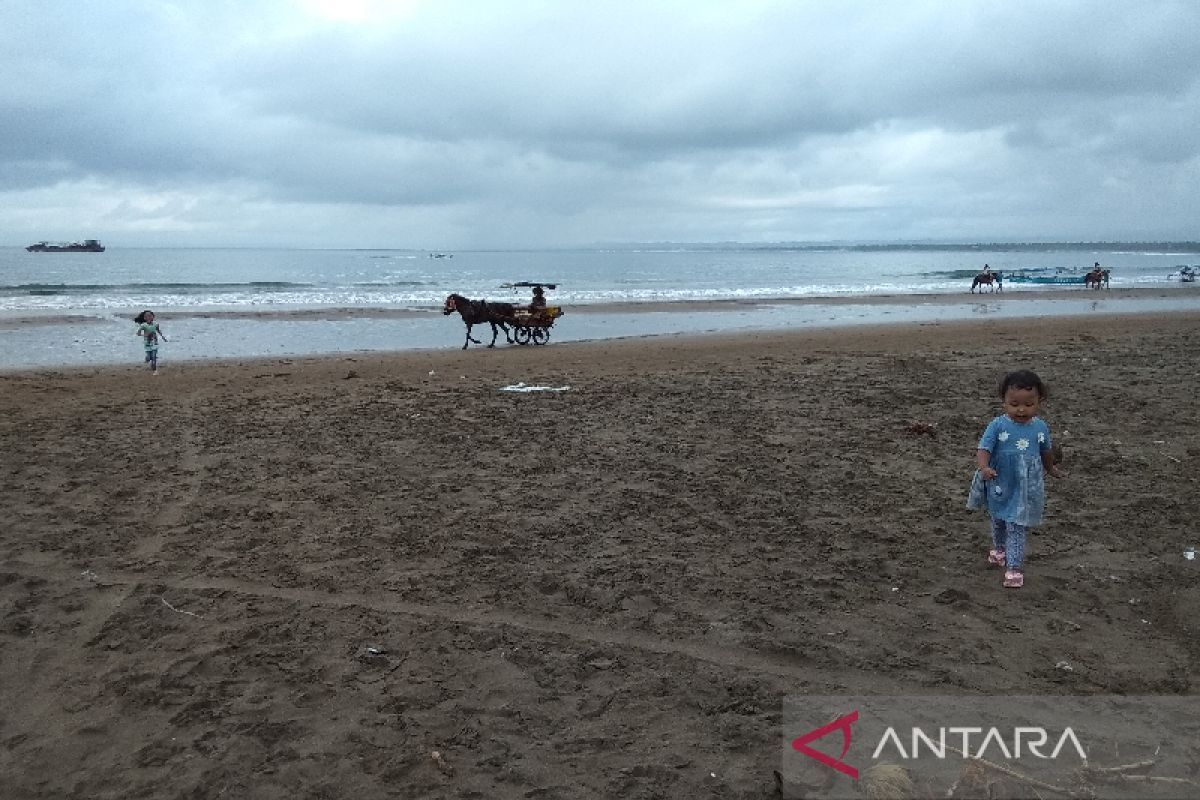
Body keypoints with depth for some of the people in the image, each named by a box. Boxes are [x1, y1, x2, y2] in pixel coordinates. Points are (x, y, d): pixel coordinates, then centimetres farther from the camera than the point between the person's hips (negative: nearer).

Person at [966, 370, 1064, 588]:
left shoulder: (1040, 427, -7)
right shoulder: (998, 426, -17)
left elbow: (1045, 452, 13)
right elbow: (984, 448, -22)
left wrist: (1052, 469, 30)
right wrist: (984, 467, -43)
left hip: (1026, 489, 0)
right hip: (1000, 487, 1)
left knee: (1018, 529, -3)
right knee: (998, 522, 23)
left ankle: (1014, 567, 1)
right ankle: (999, 549, 48)